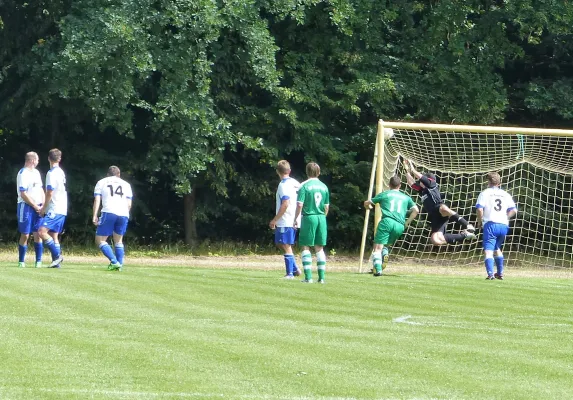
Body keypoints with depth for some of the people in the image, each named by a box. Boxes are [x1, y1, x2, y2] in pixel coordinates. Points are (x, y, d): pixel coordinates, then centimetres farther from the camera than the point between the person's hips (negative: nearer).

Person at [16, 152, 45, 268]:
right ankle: (21, 261, 7)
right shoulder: (23, 174, -11)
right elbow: (24, 194, -15)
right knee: (25, 235, -2)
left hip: (37, 208, 7)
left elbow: (41, 190, 19)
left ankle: (39, 261, 5)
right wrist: (36, 206, -13)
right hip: (26, 206, -7)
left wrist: (43, 205, 5)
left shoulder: (36, 172, 15)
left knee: (38, 234, 2)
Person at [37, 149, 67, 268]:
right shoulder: (61, 172, 16)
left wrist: (44, 208, -6)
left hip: (54, 209, -9)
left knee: (42, 231, -17)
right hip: (62, 209, 9)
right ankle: (57, 262, 7)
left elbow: (50, 192, -16)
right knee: (54, 235, 10)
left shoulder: (51, 173, -12)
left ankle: (57, 255, -18)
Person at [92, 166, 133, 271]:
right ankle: (120, 264, 10)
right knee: (118, 240, 21)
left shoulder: (101, 182, 17)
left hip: (109, 212, -3)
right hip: (123, 214, 3)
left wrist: (94, 216, 1)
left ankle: (114, 262, -14)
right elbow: (129, 204, 15)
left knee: (100, 240, 2)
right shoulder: (126, 184, 22)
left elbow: (97, 200, 5)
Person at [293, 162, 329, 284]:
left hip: (309, 218, -4)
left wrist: (295, 219, -2)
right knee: (319, 248, 10)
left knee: (306, 247, 2)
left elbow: (300, 205, -12)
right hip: (321, 219, 4)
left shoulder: (305, 186, -7)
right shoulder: (324, 187, 8)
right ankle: (321, 277, 8)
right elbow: (327, 206, 11)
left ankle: (308, 277, -4)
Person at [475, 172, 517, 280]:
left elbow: (479, 209, -9)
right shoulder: (506, 195, 16)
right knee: (497, 248, 26)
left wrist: (479, 221, 5)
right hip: (503, 225, 5)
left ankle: (490, 274, -28)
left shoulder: (485, 193, 4)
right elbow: (514, 210, 7)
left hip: (491, 224, -5)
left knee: (488, 250, -11)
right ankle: (500, 273, 30)